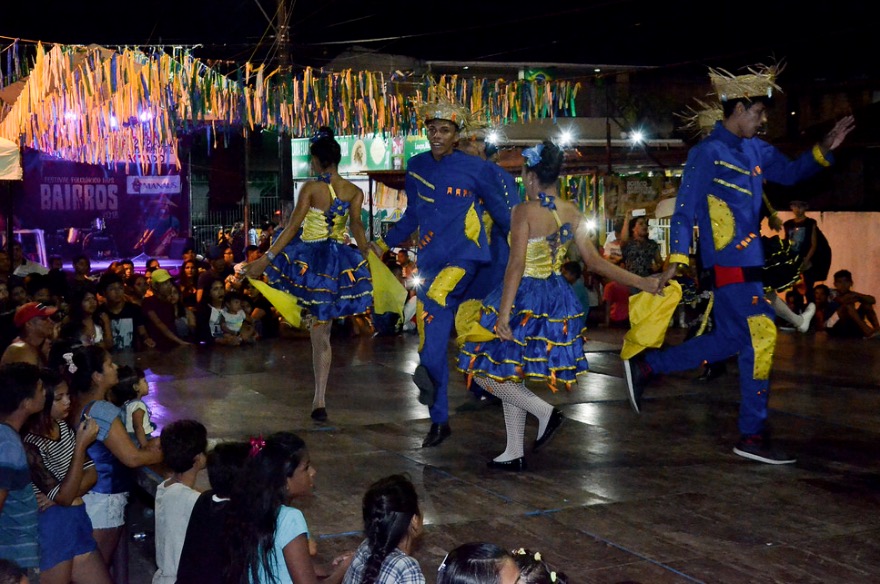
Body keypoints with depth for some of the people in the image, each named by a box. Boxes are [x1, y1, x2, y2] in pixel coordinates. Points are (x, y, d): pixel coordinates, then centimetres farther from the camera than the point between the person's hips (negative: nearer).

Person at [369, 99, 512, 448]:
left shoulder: (476, 169, -4)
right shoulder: (416, 167, 8)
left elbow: (501, 213, 5)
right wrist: (386, 243, 12)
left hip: (465, 256, -4)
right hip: (430, 261, 4)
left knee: (437, 296, -35)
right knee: (432, 345, 3)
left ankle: (426, 372, -12)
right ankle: (439, 421, 15)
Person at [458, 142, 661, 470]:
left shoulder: (524, 211, -14)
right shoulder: (573, 214, 4)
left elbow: (516, 265, -20)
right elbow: (594, 261, 2)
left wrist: (503, 312, -21)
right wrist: (641, 282, 8)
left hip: (524, 298, -8)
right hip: (557, 298, 8)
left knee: (487, 371, 4)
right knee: (511, 374, 16)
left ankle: (545, 411, -3)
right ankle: (514, 453, 20)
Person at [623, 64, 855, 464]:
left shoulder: (755, 149, 13)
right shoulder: (708, 152, -10)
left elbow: (789, 172, 22)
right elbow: (685, 208, -12)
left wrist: (824, 149, 7)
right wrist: (675, 260, -18)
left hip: (748, 261, 9)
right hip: (728, 263, -9)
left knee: (730, 339, 14)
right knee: (760, 338, -6)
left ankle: (644, 367, 22)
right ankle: (753, 436, 4)